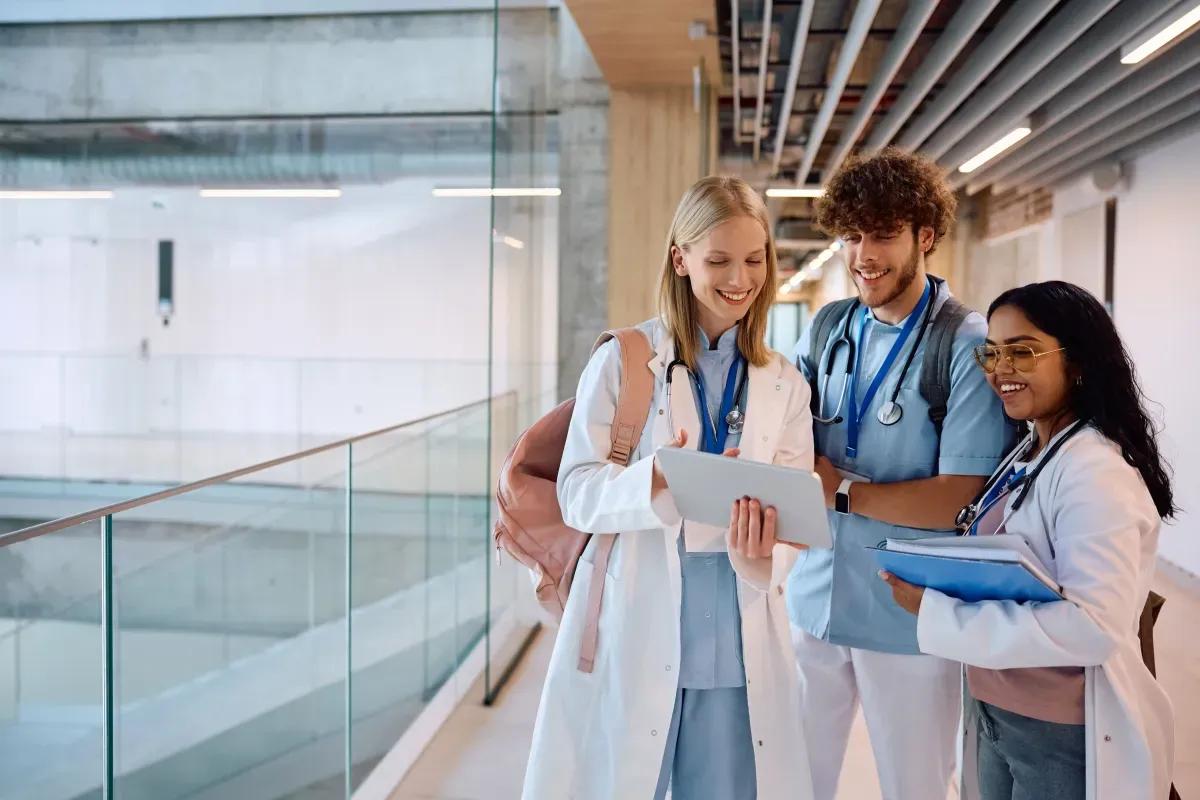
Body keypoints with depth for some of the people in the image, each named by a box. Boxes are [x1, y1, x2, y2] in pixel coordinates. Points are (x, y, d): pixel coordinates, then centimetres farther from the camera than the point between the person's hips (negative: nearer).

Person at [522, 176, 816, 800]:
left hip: (737, 644, 3)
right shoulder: (622, 361, -3)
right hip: (633, 633, -2)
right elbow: (577, 492, -8)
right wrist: (658, 480, -28)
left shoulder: (785, 387, 7)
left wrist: (760, 559, -20)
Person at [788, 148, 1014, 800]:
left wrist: (840, 489, -18)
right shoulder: (826, 330, 4)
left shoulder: (968, 346, -13)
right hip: (815, 600, 5)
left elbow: (960, 499, -17)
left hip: (910, 620, -4)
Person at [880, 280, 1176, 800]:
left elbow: (1095, 627, -31)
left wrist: (934, 611, -28)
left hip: (1066, 736, -8)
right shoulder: (1028, 453, 7)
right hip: (995, 717, 8)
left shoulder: (1095, 472, -21)